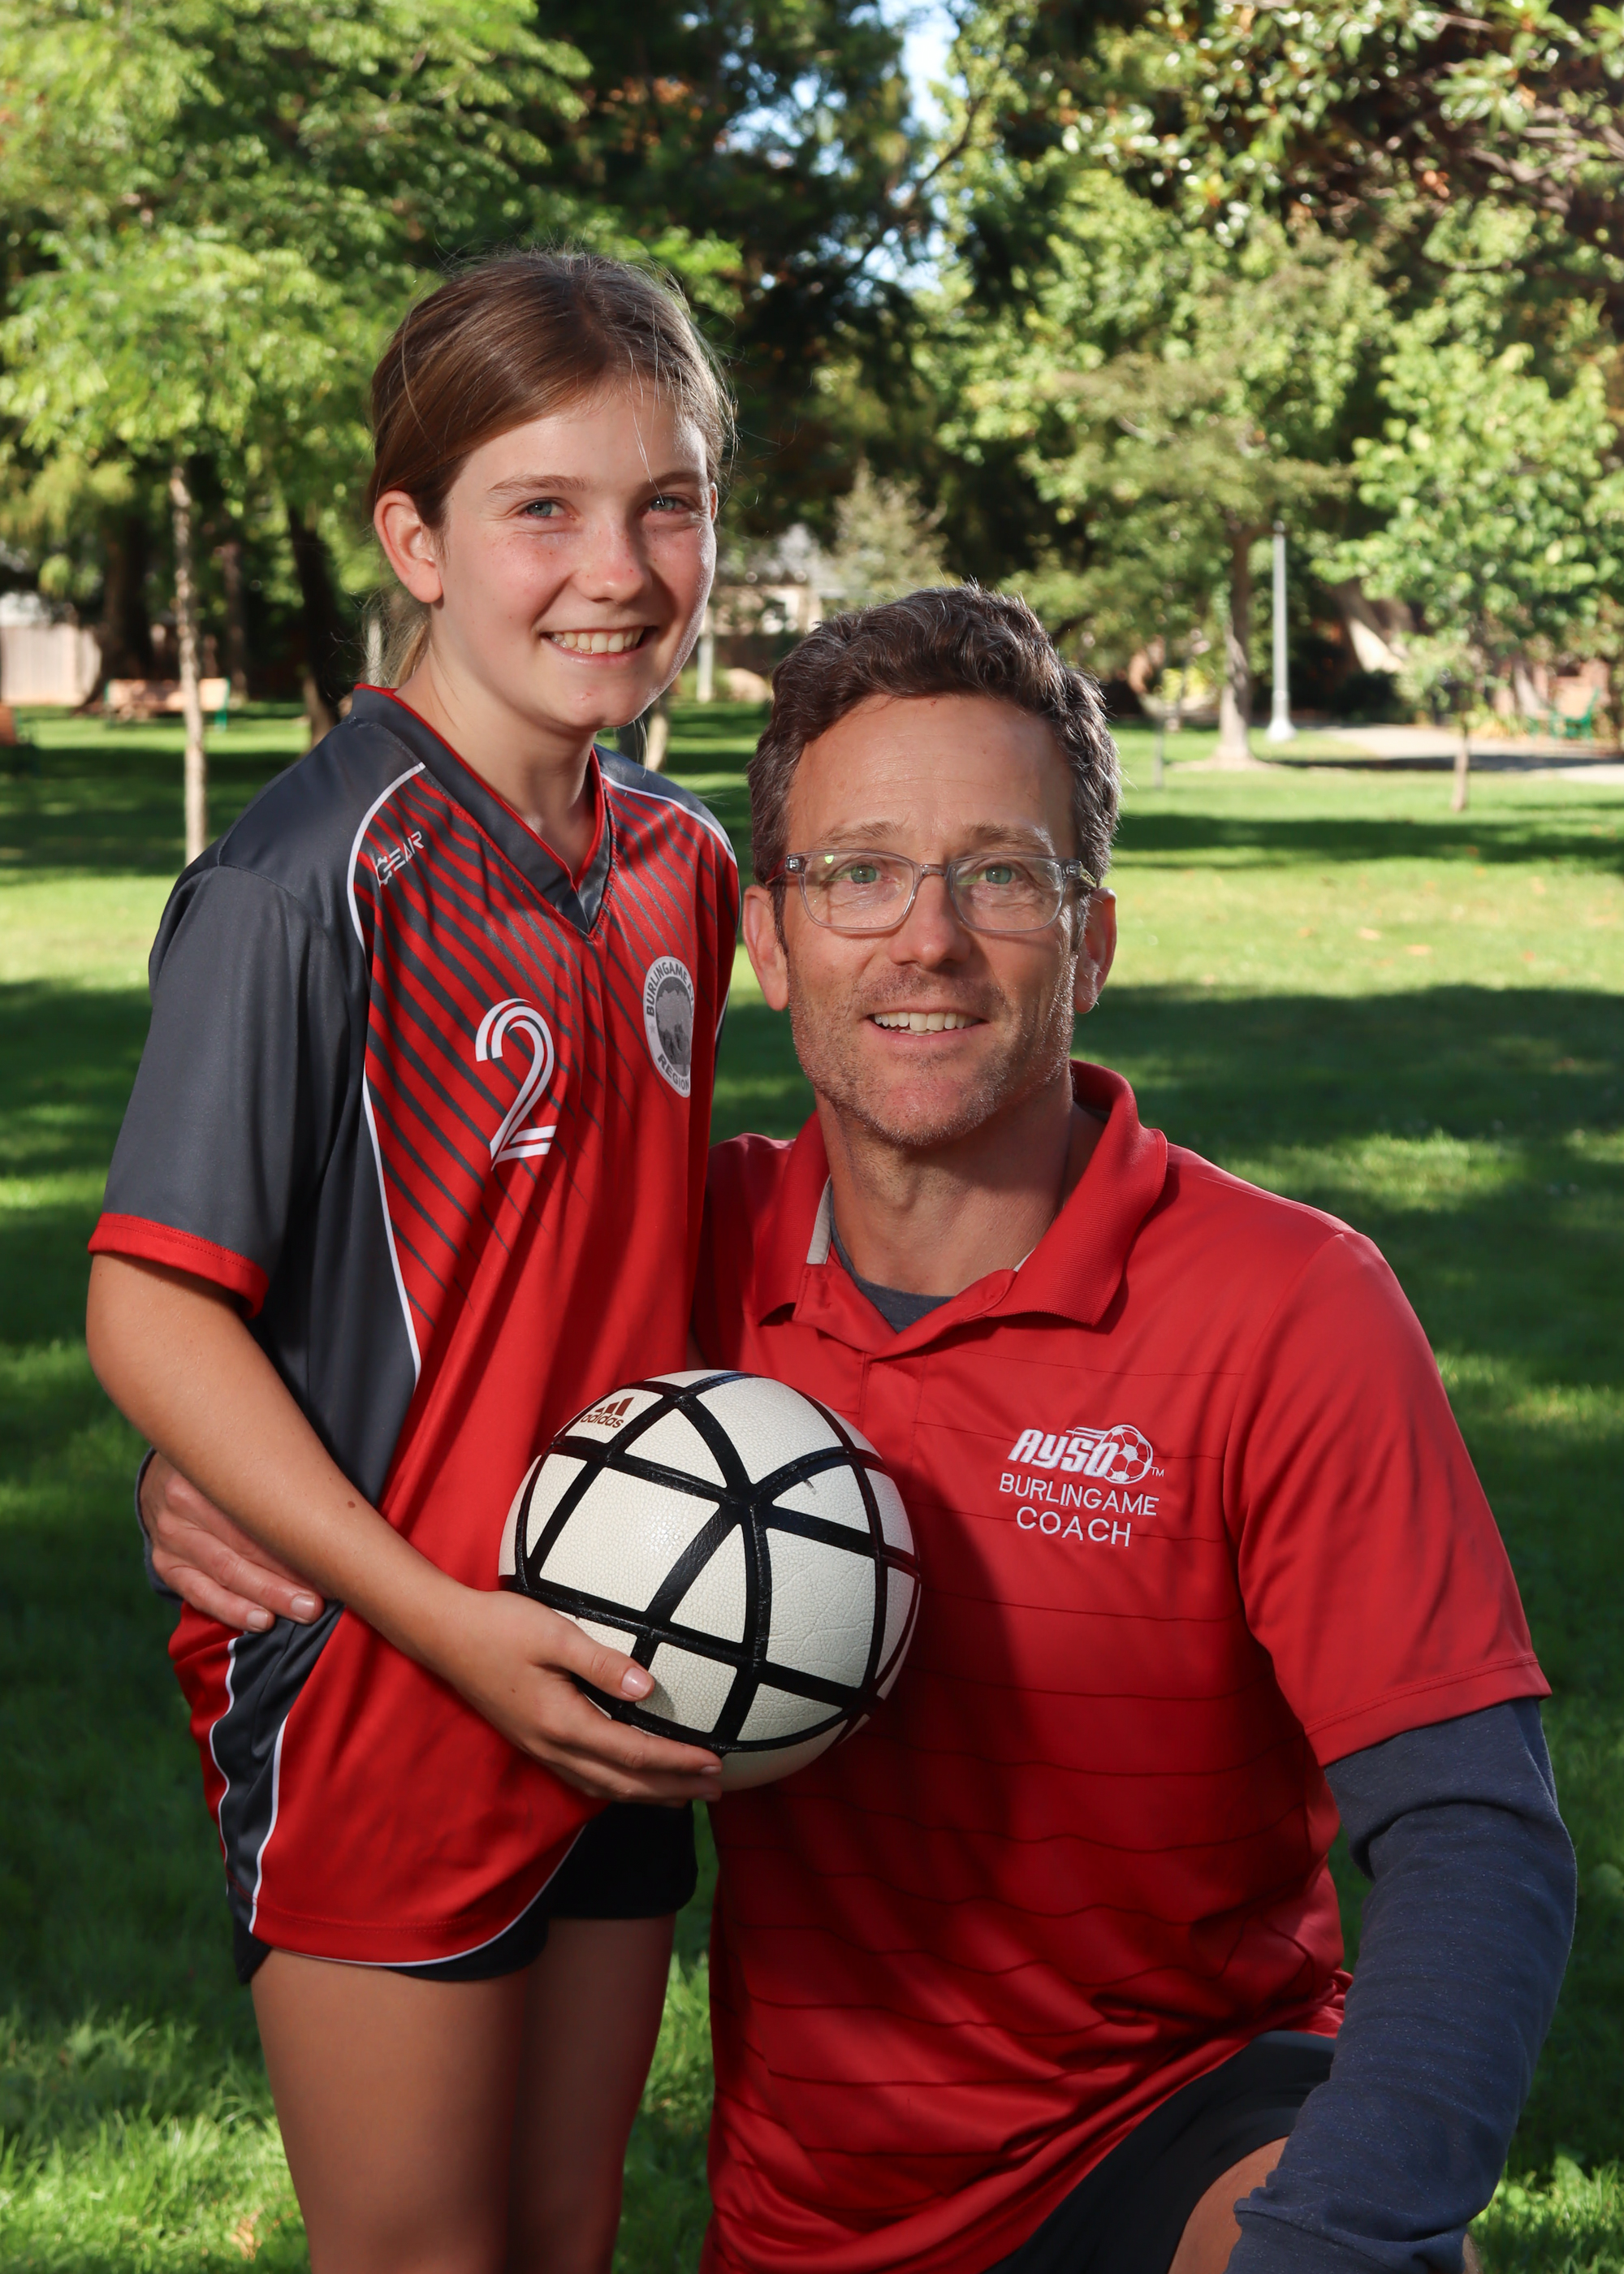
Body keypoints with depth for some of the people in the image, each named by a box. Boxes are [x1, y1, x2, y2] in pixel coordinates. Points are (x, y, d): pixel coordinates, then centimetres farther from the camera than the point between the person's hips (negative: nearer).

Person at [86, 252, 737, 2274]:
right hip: (367, 1704, -6)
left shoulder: (681, 866, 5)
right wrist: (444, 1623, -23)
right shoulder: (315, 878, -17)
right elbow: (148, 1313, -18)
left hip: (612, 1698, 7)